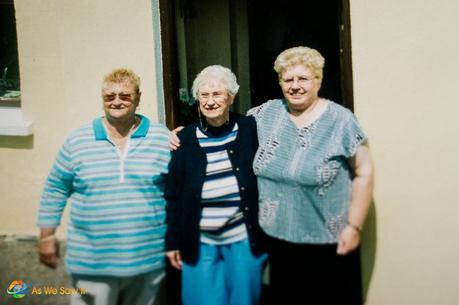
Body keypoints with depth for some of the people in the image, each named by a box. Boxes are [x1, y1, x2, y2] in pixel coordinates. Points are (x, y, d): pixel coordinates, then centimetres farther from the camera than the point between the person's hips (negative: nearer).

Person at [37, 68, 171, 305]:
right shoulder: (77, 141, -1)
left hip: (148, 260, 1)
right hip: (92, 264, 0)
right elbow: (56, 189, 7)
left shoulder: (162, 138, -2)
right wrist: (47, 236, 6)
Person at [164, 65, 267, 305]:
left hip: (244, 239, 0)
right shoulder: (185, 138, -1)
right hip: (199, 242, 1)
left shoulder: (250, 129, -3)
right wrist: (173, 241, 4)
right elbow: (173, 195, 4)